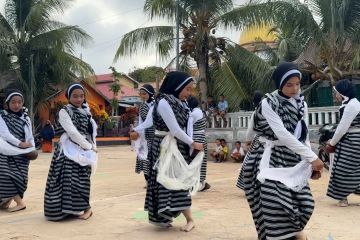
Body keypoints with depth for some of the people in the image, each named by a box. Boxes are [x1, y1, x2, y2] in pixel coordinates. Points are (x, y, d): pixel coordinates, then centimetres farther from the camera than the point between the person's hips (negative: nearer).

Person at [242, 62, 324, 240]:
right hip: (269, 159, -5)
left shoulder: (301, 105, 6)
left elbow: (304, 136, 6)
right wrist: (312, 157, -22)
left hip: (291, 159, 6)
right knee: (275, 202, -15)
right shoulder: (268, 103, -13)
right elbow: (282, 135, -21)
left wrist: (311, 165, -5)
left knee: (303, 201, 2)